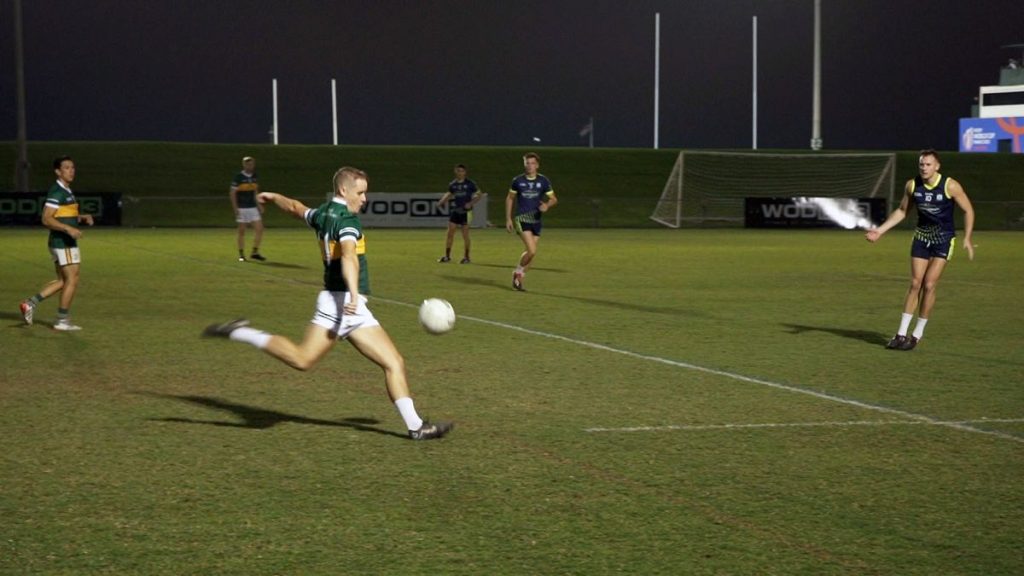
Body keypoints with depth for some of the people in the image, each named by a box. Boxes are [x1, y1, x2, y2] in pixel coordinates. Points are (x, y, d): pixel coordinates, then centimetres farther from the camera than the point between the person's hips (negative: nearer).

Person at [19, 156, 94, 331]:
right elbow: (46, 219, -21)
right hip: (63, 243, -10)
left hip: (64, 243, 10)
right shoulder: (56, 192, -15)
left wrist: (82, 218, 10)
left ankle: (31, 303, 12)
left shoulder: (66, 191, 16)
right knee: (72, 280, -4)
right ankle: (62, 321, 2)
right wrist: (69, 229, -29)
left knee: (62, 281, 13)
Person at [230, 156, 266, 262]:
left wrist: (258, 204, 11)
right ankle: (241, 255, 9)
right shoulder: (238, 177, -8)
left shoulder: (255, 177, 8)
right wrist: (235, 208, -13)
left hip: (253, 208, 5)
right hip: (242, 209, -5)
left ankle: (255, 252, 4)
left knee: (259, 229, -5)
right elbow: (232, 193, -7)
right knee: (242, 232, 0)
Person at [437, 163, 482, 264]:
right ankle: (447, 256, 7)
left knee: (465, 235, 0)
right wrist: (442, 202, -1)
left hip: (465, 211, -3)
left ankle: (466, 257, 10)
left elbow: (479, 194, 1)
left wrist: (470, 203, -11)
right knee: (450, 233, 0)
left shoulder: (470, 184, -4)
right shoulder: (452, 184, 6)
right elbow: (449, 194, 18)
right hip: (454, 211, 3)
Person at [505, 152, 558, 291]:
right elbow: (510, 198, 10)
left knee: (531, 252, 7)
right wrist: (508, 219, 5)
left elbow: (554, 199, 8)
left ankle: (519, 279, 23)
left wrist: (547, 205, -15)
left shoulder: (543, 181, 1)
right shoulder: (517, 180, -1)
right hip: (522, 219, -3)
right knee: (532, 251, -19)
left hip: (536, 221, 3)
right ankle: (518, 273, 5)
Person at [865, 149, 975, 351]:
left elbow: (968, 210, -6)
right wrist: (880, 230, 1)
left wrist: (967, 238, -12)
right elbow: (901, 211, 9)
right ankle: (901, 333, 3)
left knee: (929, 285, -10)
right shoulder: (912, 185, -5)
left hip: (944, 239, -3)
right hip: (921, 236, 3)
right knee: (915, 284, -1)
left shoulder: (950, 186, -16)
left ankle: (918, 334, 2)